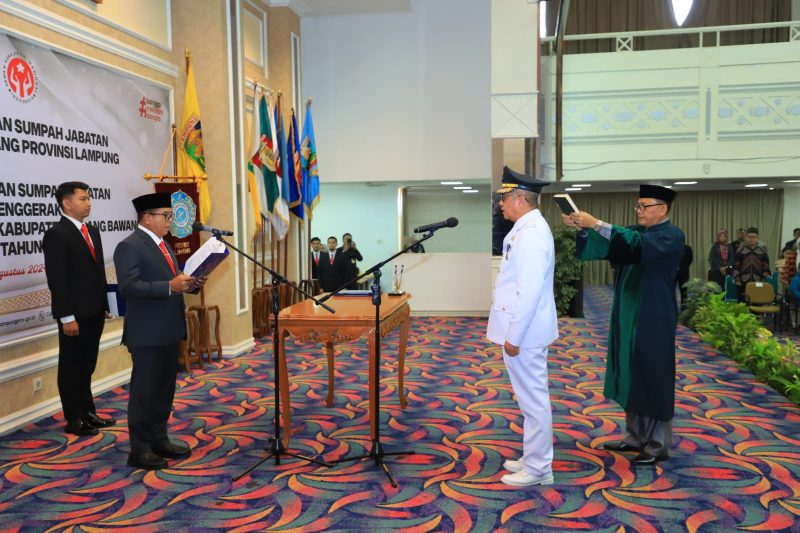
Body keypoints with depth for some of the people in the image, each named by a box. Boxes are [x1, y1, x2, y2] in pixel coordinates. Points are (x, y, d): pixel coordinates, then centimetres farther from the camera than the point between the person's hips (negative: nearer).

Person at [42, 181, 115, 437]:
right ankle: (74, 420, 14)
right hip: (74, 314, -8)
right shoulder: (56, 234, -12)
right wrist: (67, 317, -20)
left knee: (87, 365, 17)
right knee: (71, 367, 4)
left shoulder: (92, 232, 13)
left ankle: (88, 413, 27)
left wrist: (105, 304, 12)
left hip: (94, 311, 8)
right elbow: (57, 280, -17)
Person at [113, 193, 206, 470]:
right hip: (147, 333, -9)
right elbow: (128, 287, -23)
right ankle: (139, 450, 11)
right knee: (144, 391, 0)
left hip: (168, 330, 9)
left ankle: (159, 441, 27)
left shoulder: (163, 244, 15)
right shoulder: (129, 246, -14)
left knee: (164, 390, 15)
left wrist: (189, 283, 2)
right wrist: (170, 286, -29)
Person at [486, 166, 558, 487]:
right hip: (522, 331, 10)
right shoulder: (528, 229, 12)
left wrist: (513, 337, -21)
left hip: (524, 333, -10)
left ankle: (538, 469, 14)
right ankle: (534, 459, 31)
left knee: (533, 400, 1)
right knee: (531, 399, 18)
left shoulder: (531, 233, -20)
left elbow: (529, 291, -25)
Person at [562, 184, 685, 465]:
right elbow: (602, 245, -2)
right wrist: (583, 228, -21)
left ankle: (658, 445, 12)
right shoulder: (634, 231, 11)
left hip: (653, 322, -7)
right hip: (628, 318, 8)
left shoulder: (672, 236, -12)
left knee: (652, 380, 0)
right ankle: (635, 436, 25)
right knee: (632, 379, 13)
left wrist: (596, 223, -35)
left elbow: (638, 243, -30)